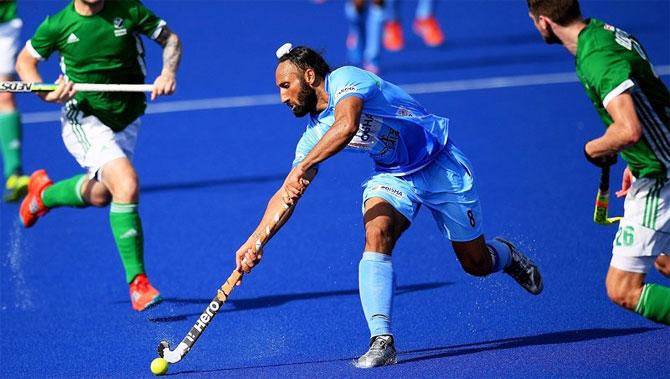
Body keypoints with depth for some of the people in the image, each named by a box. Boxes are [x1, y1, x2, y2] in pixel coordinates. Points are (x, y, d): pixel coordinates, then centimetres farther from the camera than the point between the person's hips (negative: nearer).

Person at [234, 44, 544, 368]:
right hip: (392, 176, 5)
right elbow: (286, 194, -5)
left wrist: (303, 166, -49)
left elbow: (347, 125, -45)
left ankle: (505, 255, 45)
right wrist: (255, 239, -18)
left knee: (477, 264, 7)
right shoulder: (314, 134, -4)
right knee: (376, 235, -27)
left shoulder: (345, 79, -24)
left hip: (440, 166, -5)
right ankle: (381, 340, -30)